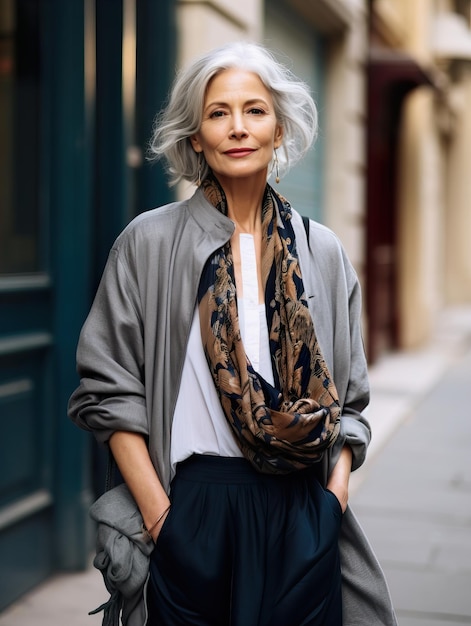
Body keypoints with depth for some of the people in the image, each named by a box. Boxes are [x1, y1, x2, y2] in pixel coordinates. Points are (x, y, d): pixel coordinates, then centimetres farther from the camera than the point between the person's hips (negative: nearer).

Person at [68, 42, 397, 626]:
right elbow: (109, 391, -2)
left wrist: (335, 492, -2)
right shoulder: (148, 242, -1)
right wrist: (157, 511, -8)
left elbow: (347, 401, 11)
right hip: (196, 508, -2)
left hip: (304, 515, 2)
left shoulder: (322, 253, 7)